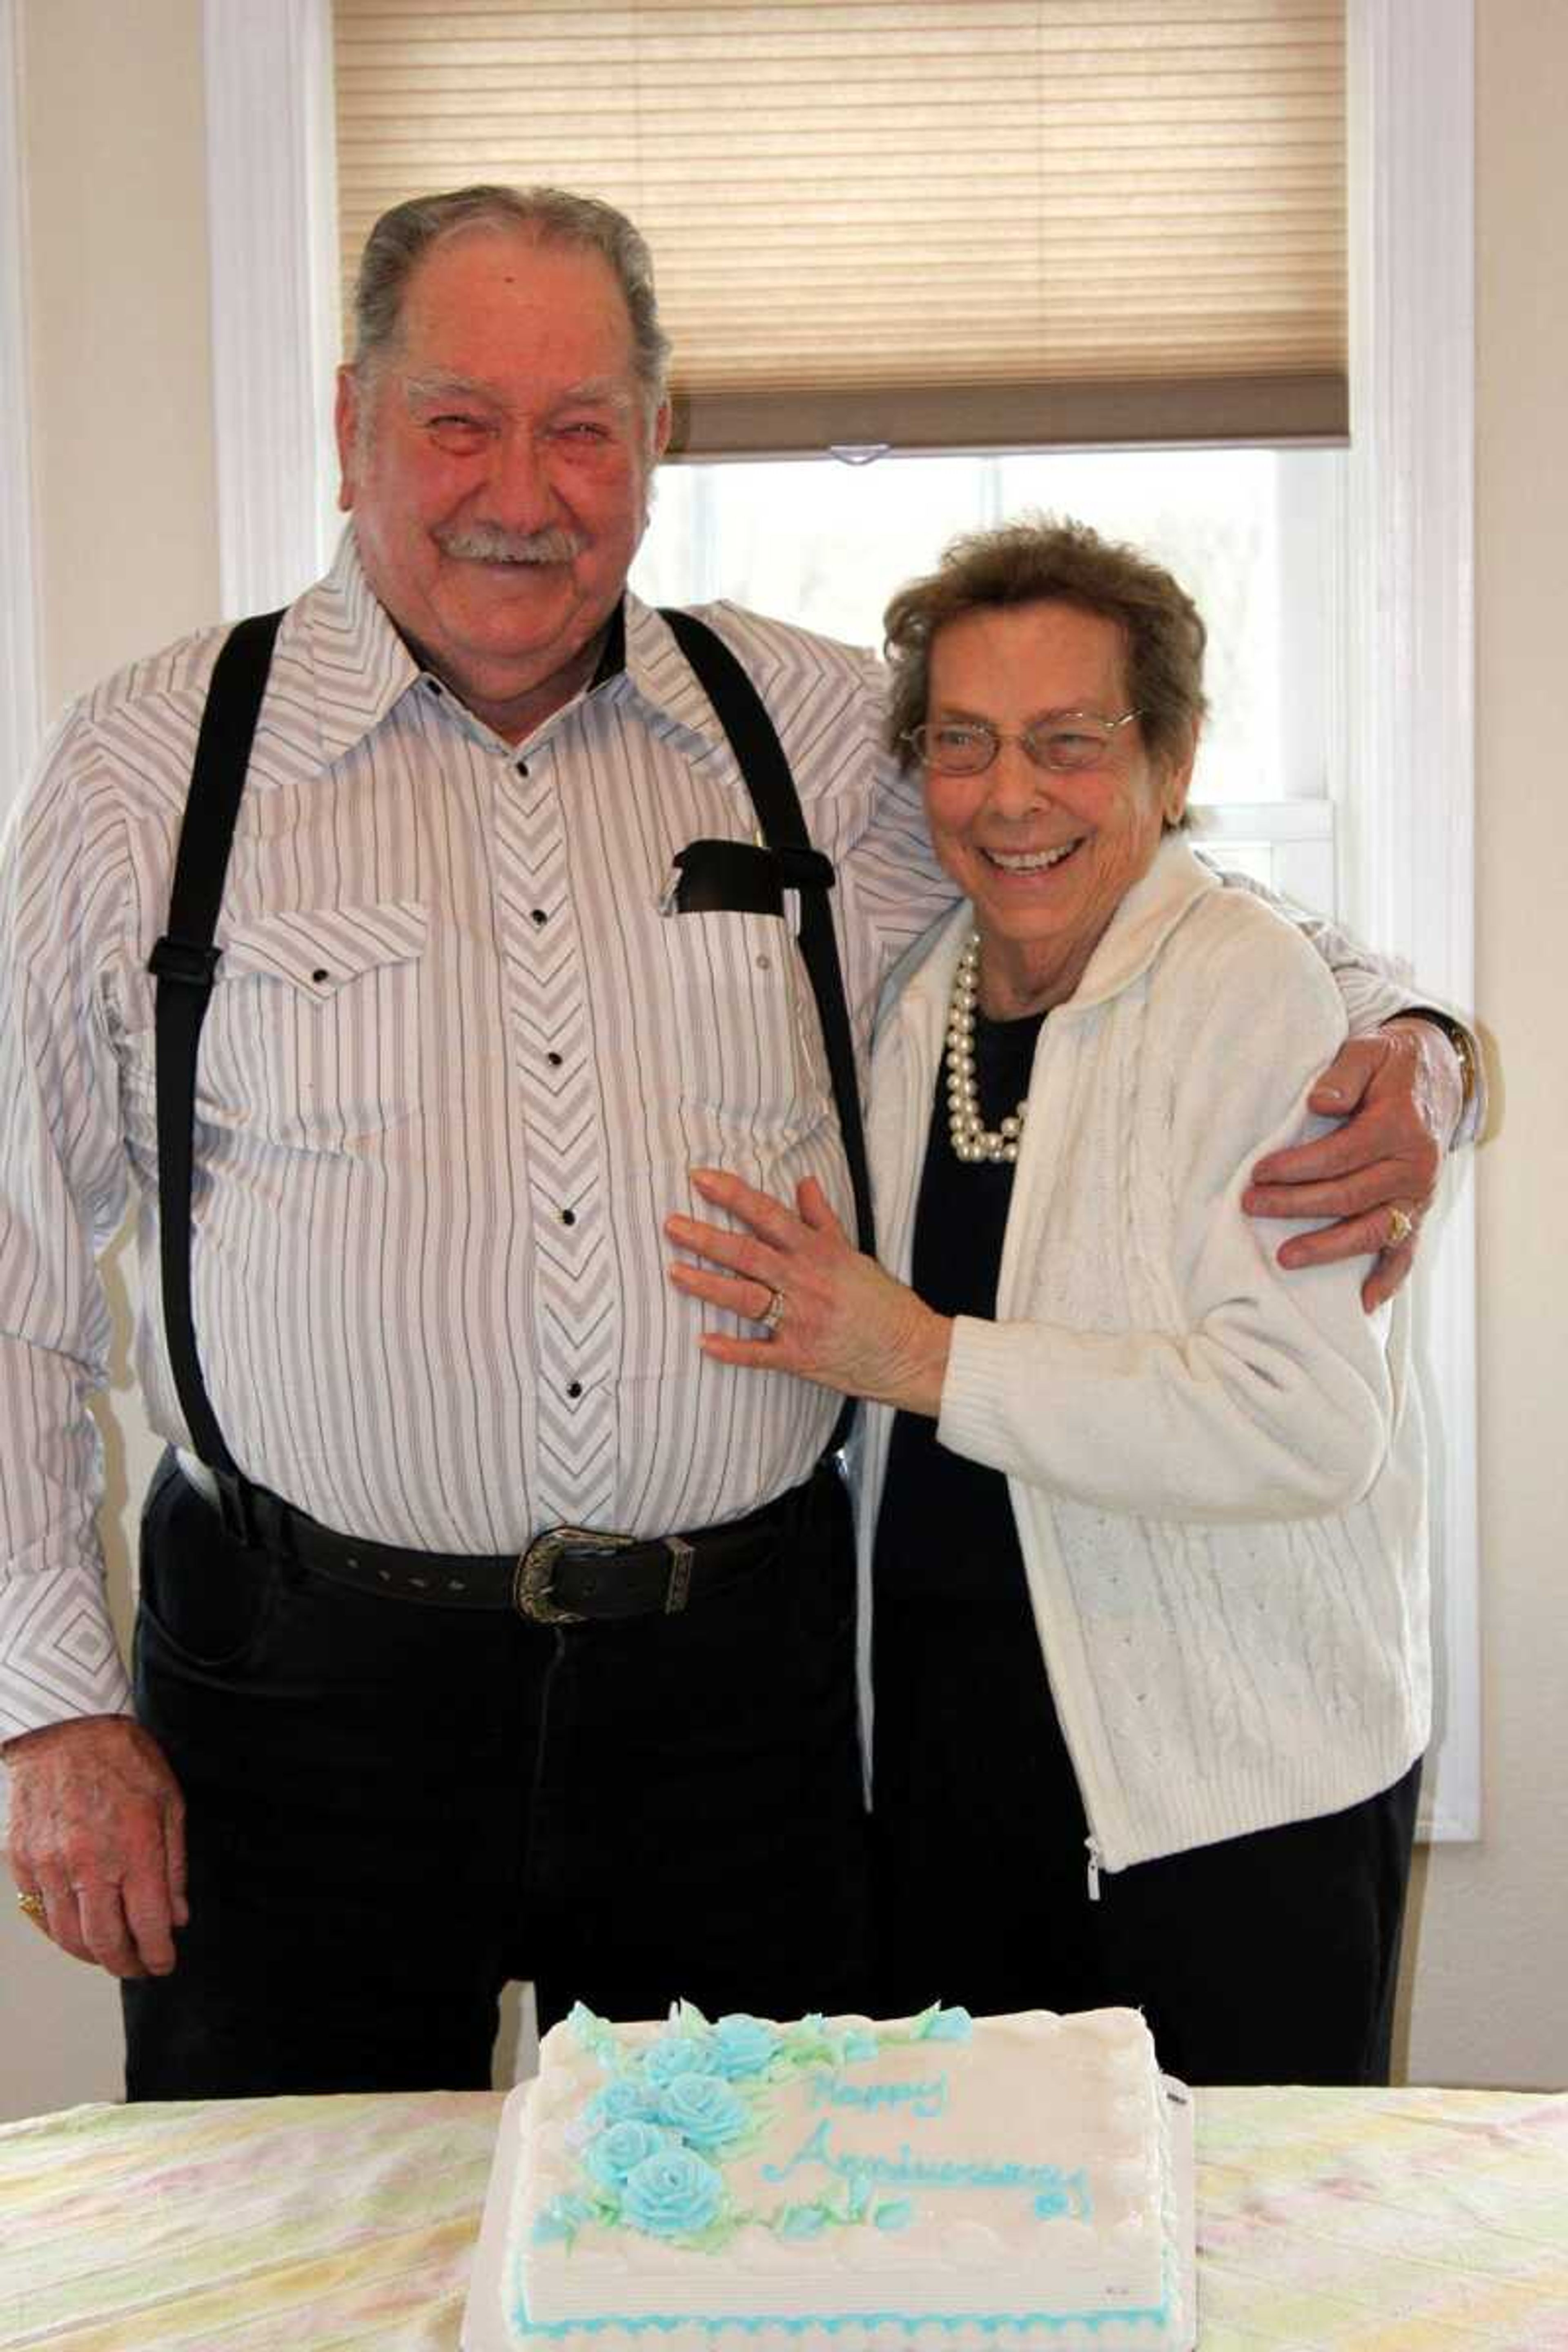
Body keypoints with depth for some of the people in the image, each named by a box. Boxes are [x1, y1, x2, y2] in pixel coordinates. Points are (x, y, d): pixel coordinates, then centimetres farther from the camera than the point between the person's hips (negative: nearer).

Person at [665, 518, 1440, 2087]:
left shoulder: (1254, 992, -14)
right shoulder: (913, 987, 7)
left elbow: (1305, 1423, -23)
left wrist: (924, 1360, -21)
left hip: (1231, 1780, -6)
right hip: (939, 1737, 6)